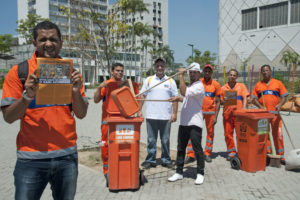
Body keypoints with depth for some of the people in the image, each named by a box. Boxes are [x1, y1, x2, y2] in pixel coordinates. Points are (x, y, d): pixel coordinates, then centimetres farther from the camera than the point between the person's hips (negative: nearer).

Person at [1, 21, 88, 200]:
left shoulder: (70, 72, 5)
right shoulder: (19, 72, -2)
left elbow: (81, 114, 5)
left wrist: (76, 91, -13)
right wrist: (27, 96, -20)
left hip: (67, 155, 3)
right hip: (32, 158, -2)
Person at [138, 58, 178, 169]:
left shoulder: (171, 81, 6)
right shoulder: (148, 80, 7)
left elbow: (175, 98, 3)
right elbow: (142, 96, 7)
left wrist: (174, 113, -4)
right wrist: (139, 110, 0)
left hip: (166, 116, 0)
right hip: (151, 115, 0)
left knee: (165, 140, 9)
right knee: (151, 140, 7)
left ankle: (166, 160, 22)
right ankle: (150, 160, 18)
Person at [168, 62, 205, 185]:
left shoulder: (199, 86, -11)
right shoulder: (189, 86, 18)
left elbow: (184, 92, -27)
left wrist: (181, 76, -20)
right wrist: (178, 98, 15)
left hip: (195, 123, -9)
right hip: (184, 122, 9)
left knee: (197, 148, -1)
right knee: (180, 148, 11)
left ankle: (200, 173, 12)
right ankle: (179, 172, 21)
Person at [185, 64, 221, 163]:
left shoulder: (216, 84, 1)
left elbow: (218, 102, 1)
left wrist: (215, 116, -5)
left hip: (210, 112, 0)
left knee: (210, 133, 8)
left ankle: (207, 154, 22)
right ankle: (190, 155, 2)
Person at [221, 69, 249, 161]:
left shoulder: (241, 86, 10)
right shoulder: (223, 88, 12)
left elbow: (245, 98, 2)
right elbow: (221, 101, 15)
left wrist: (244, 108, -12)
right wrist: (224, 100, -7)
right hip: (227, 113, 2)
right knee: (228, 133, 3)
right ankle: (231, 152, 15)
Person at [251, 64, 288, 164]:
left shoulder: (278, 83, 8)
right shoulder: (258, 85, 12)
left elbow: (284, 96, 5)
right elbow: (254, 99, 8)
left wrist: (280, 105, -14)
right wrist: (261, 107, -9)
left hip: (275, 113, -1)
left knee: (277, 134, -1)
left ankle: (280, 156, 8)